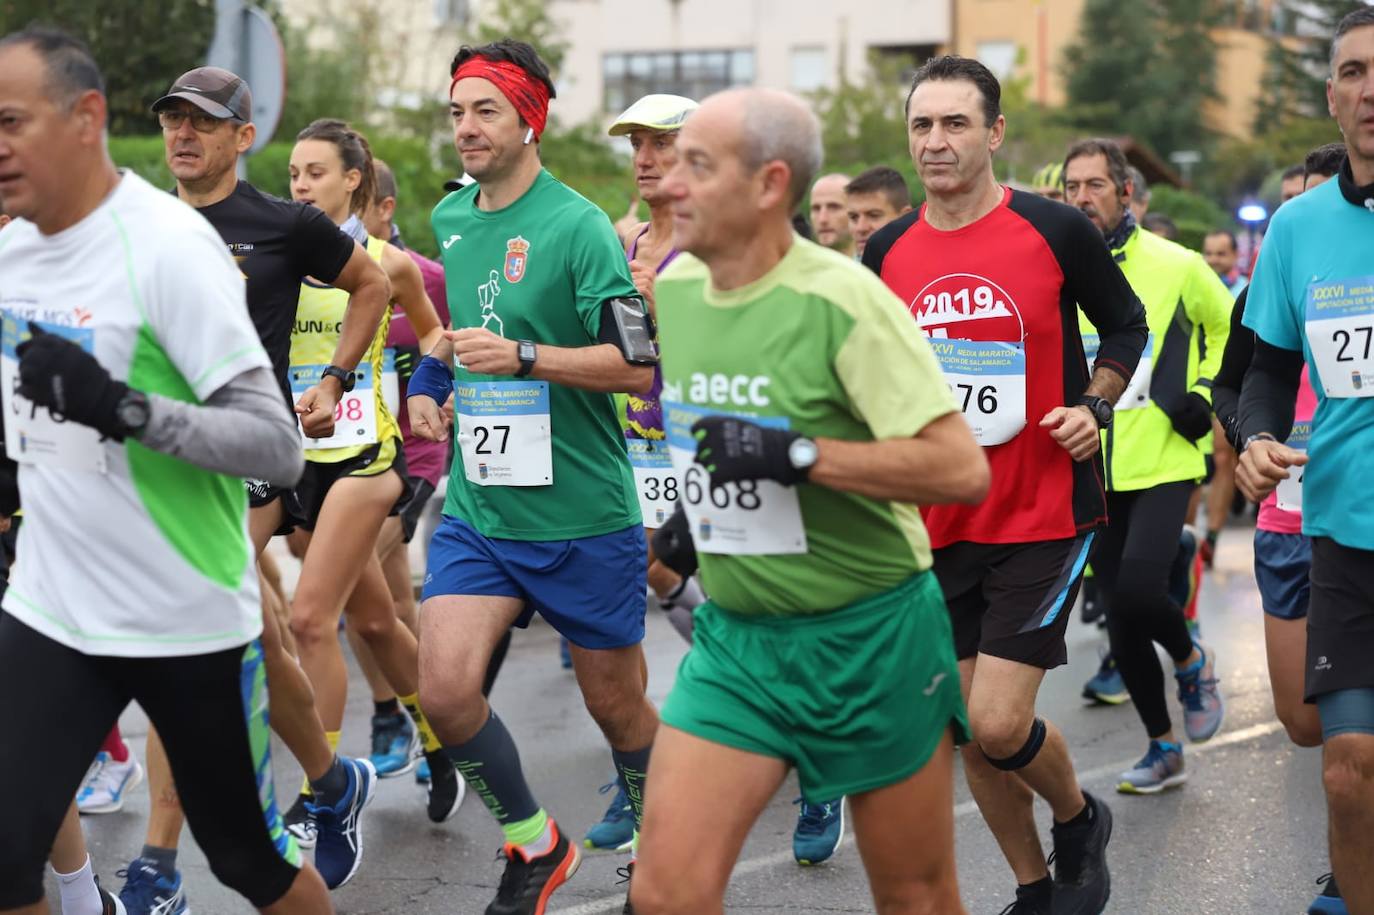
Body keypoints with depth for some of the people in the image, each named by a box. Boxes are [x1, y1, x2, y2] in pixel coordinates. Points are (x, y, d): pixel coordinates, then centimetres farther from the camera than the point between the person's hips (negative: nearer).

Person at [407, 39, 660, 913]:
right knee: (446, 690, -11)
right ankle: (534, 843, 13)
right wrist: (433, 377, 12)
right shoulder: (451, 218, 8)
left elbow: (640, 364, -17)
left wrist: (521, 357, -25)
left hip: (584, 518, -5)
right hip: (478, 508, 5)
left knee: (618, 707, 8)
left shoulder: (578, 226, -13)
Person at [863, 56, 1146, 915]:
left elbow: (1126, 324, 7)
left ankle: (1080, 819, 22)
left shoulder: (1056, 231, -8)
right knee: (970, 732, 8)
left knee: (999, 725, -11)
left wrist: (1095, 406, -7)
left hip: (1044, 515, -4)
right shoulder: (888, 251, 3)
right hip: (939, 521, 4)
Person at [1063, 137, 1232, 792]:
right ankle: (1163, 749, 24)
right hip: (1094, 473, 3)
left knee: (1138, 590, -22)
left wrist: (1206, 393, 3)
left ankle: (1192, 662, 12)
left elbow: (1229, 329, 13)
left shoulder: (1176, 266, -3)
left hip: (1163, 464, -3)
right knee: (1122, 626, 7)